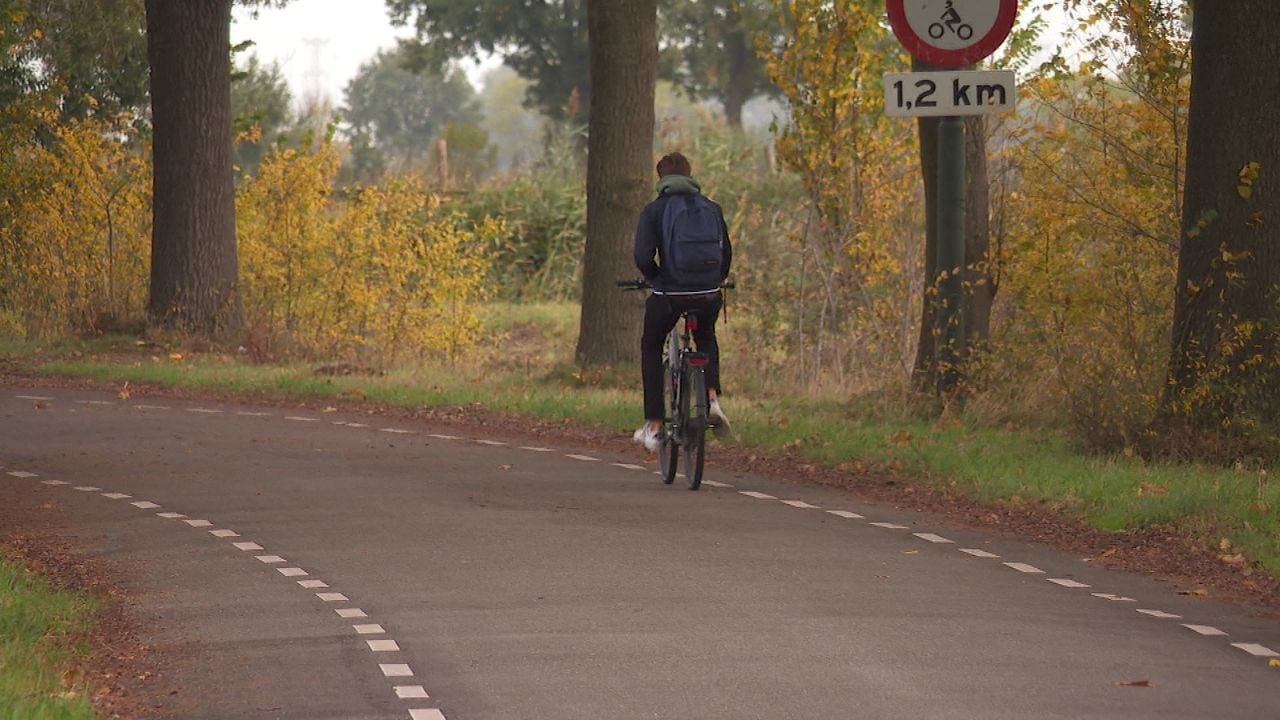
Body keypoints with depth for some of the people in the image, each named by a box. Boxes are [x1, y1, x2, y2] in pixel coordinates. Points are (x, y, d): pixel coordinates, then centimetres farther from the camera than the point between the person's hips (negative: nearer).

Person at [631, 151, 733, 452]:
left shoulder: (653, 210, -2)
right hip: (708, 296, 3)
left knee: (651, 348, 23)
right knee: (706, 341, 34)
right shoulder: (712, 208, 7)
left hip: (668, 294, -3)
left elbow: (643, 257, -11)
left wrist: (656, 278, 9)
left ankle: (653, 427, 17)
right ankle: (713, 399, 9)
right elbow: (726, 253, 10)